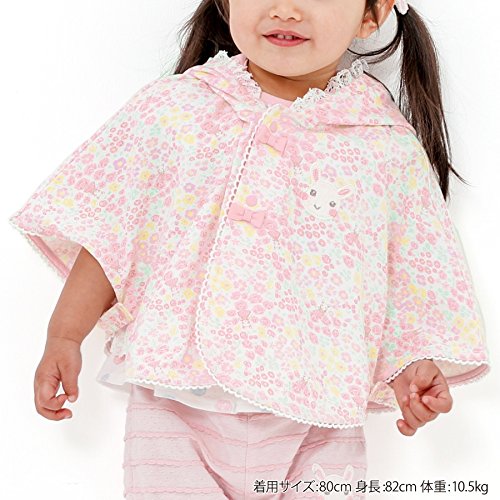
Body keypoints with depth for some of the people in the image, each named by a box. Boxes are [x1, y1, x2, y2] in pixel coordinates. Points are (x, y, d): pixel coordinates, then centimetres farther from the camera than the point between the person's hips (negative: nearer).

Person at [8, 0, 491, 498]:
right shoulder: (174, 108, 0)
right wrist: (64, 336, 2)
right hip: (175, 412, 0)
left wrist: (411, 366, -7)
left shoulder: (391, 148, 1)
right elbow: (107, 230, 5)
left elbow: (413, 277, 8)